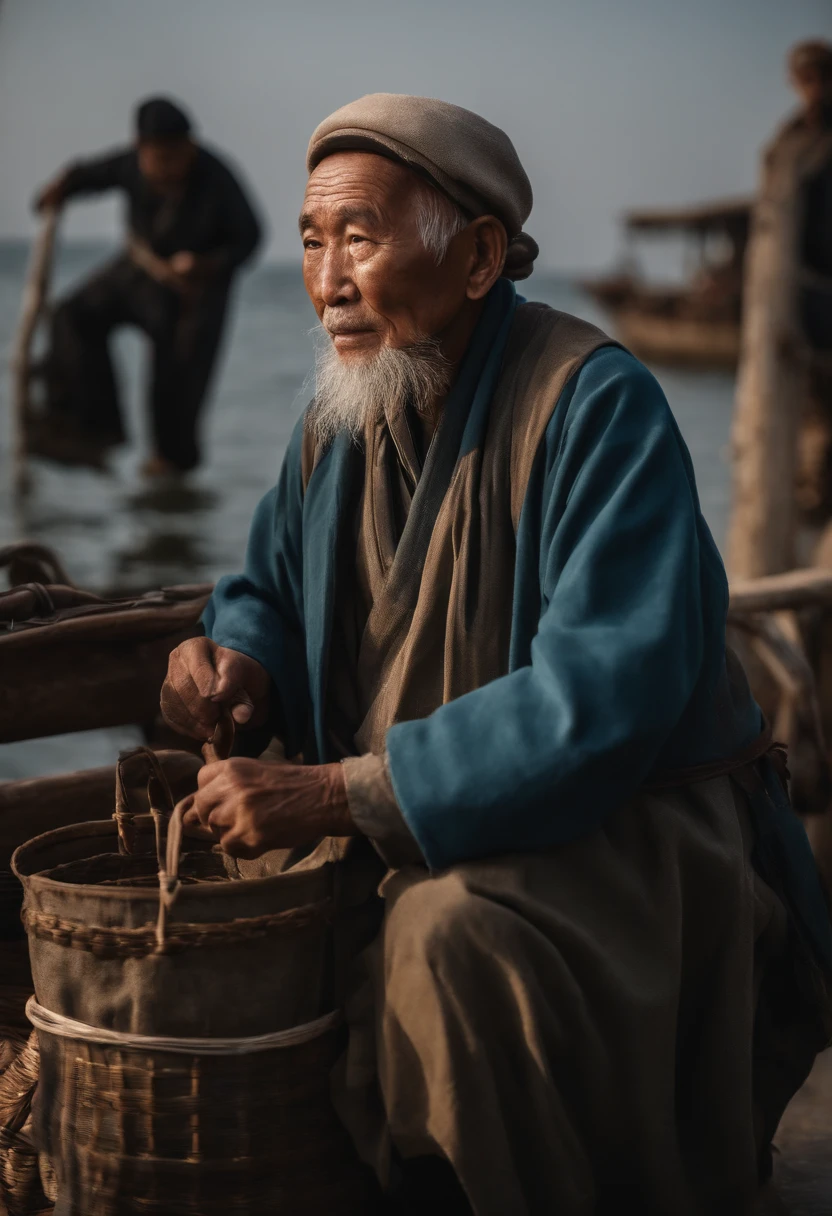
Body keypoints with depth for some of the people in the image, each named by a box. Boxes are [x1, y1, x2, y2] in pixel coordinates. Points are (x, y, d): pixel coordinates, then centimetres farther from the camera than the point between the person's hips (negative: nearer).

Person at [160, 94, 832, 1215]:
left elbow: (604, 698, -30)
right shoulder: (339, 419, 5)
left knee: (455, 937, -35)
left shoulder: (595, 406, -20)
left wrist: (338, 795, -32)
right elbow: (271, 589, 21)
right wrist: (241, 662, -6)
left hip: (623, 821, -7)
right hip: (398, 833, 8)